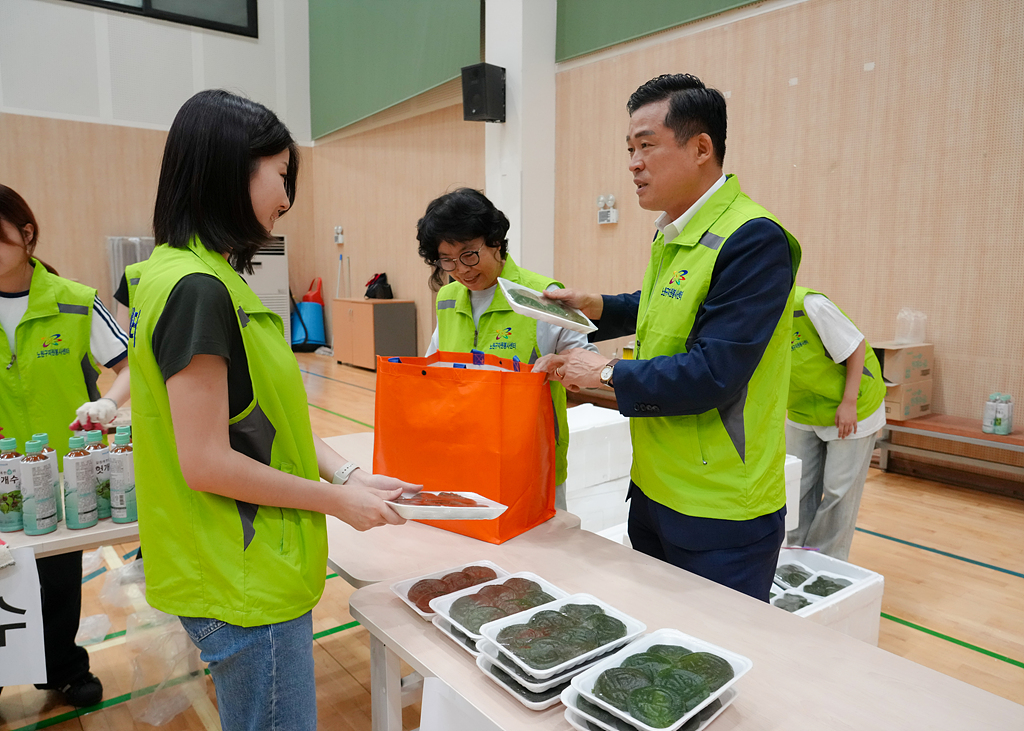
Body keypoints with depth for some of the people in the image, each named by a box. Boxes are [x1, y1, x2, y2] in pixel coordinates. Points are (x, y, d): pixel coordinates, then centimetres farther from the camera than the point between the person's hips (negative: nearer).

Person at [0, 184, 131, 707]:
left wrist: (108, 402, -28)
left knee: (61, 580, 15)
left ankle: (62, 668, 39)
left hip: (62, 468, -1)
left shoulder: (74, 303, -9)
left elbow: (129, 363, -10)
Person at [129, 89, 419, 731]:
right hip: (245, 586, -9)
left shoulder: (213, 277, 9)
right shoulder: (197, 287, -22)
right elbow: (207, 462, -23)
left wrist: (346, 473, 3)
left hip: (259, 573, 9)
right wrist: (336, 499, -13)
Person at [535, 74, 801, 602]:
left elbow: (712, 374, -26)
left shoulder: (754, 241, -21)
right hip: (653, 493, 9)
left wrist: (607, 373, -14)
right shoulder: (674, 235, 8)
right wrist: (596, 307, 8)